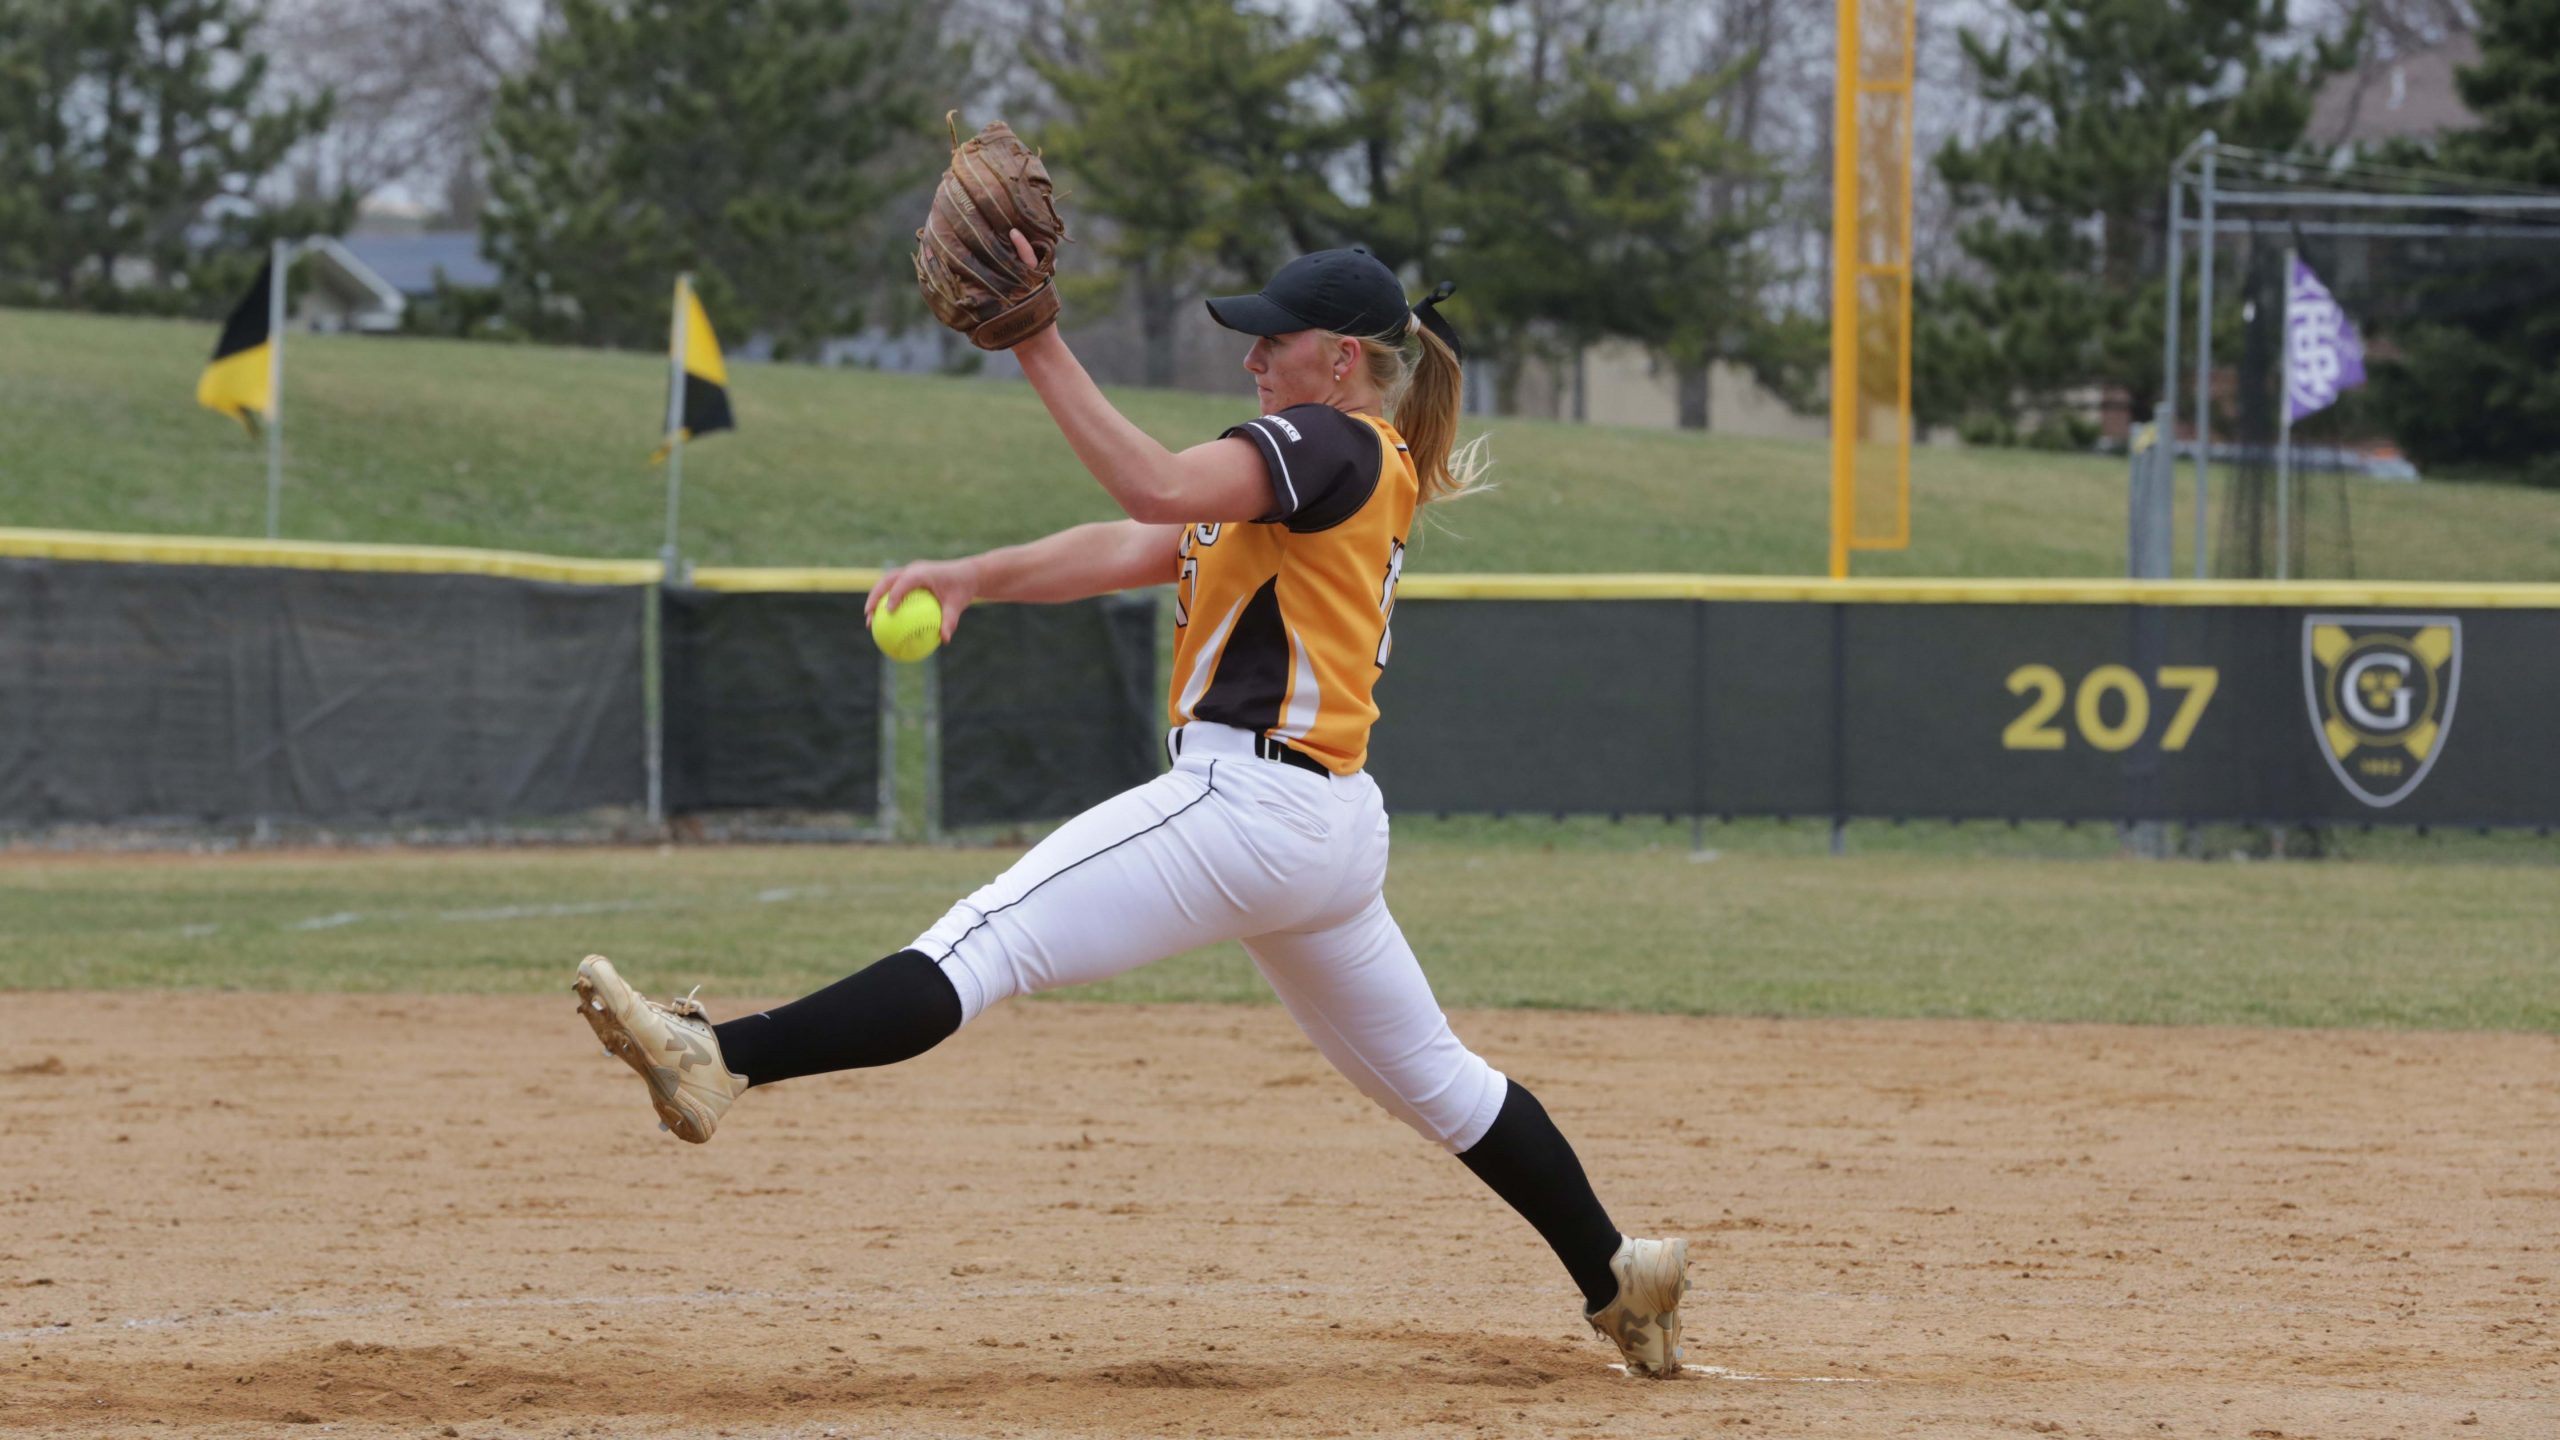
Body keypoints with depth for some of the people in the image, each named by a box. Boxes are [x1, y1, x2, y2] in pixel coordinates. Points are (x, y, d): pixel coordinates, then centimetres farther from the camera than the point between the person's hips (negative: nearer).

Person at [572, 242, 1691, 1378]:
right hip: (1329, 828, 11)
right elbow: (1132, 548, 15)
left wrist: (1041, 353, -24)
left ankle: (721, 1062, -31)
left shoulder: (1333, 443, -6)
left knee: (991, 939, -21)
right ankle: (1614, 1277, 27)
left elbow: (1156, 488, -24)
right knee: (1428, 1075, 22)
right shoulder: (1349, 473, 23)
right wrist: (976, 578, 3)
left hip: (1249, 804, -11)